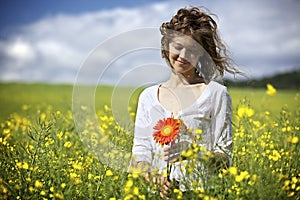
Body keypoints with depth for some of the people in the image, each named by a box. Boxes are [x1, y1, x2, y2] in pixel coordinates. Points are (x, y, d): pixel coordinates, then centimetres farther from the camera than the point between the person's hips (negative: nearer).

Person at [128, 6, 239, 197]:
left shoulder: (216, 93, 2)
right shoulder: (148, 96, 12)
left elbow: (225, 157, 1)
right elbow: (140, 151, 8)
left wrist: (191, 151, -17)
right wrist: (150, 176, -12)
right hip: (156, 190, 2)